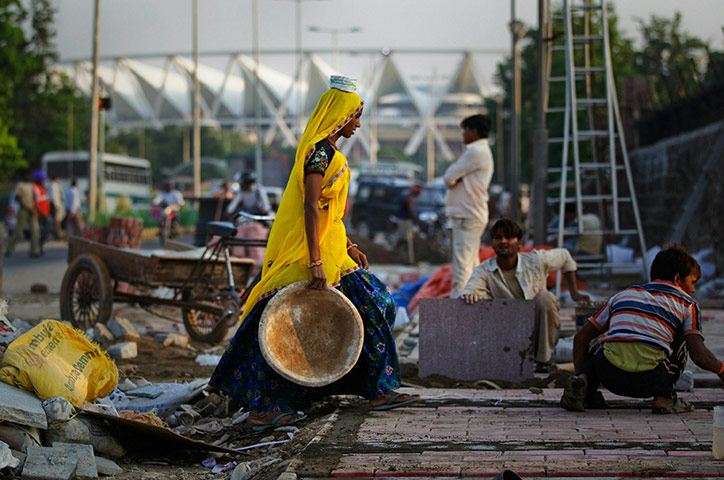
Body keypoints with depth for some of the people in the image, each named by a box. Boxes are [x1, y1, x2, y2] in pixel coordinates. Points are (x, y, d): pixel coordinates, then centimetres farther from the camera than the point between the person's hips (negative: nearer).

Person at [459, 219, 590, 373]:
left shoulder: (536, 261, -7)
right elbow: (469, 291, -29)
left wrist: (574, 293, 10)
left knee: (545, 298, -27)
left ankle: (543, 360, -16)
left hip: (538, 333, 0)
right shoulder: (483, 271, -10)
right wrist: (468, 296, -54)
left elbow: (565, 256, 12)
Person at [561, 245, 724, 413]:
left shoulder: (623, 295, 29)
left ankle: (583, 380, 7)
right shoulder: (687, 304, 19)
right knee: (683, 338, 26)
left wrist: (581, 373, 39)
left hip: (611, 378, 3)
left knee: (598, 347, 38)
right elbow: (699, 355, 4)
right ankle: (664, 398, 15)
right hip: (650, 382, -2)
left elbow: (581, 338, 30)